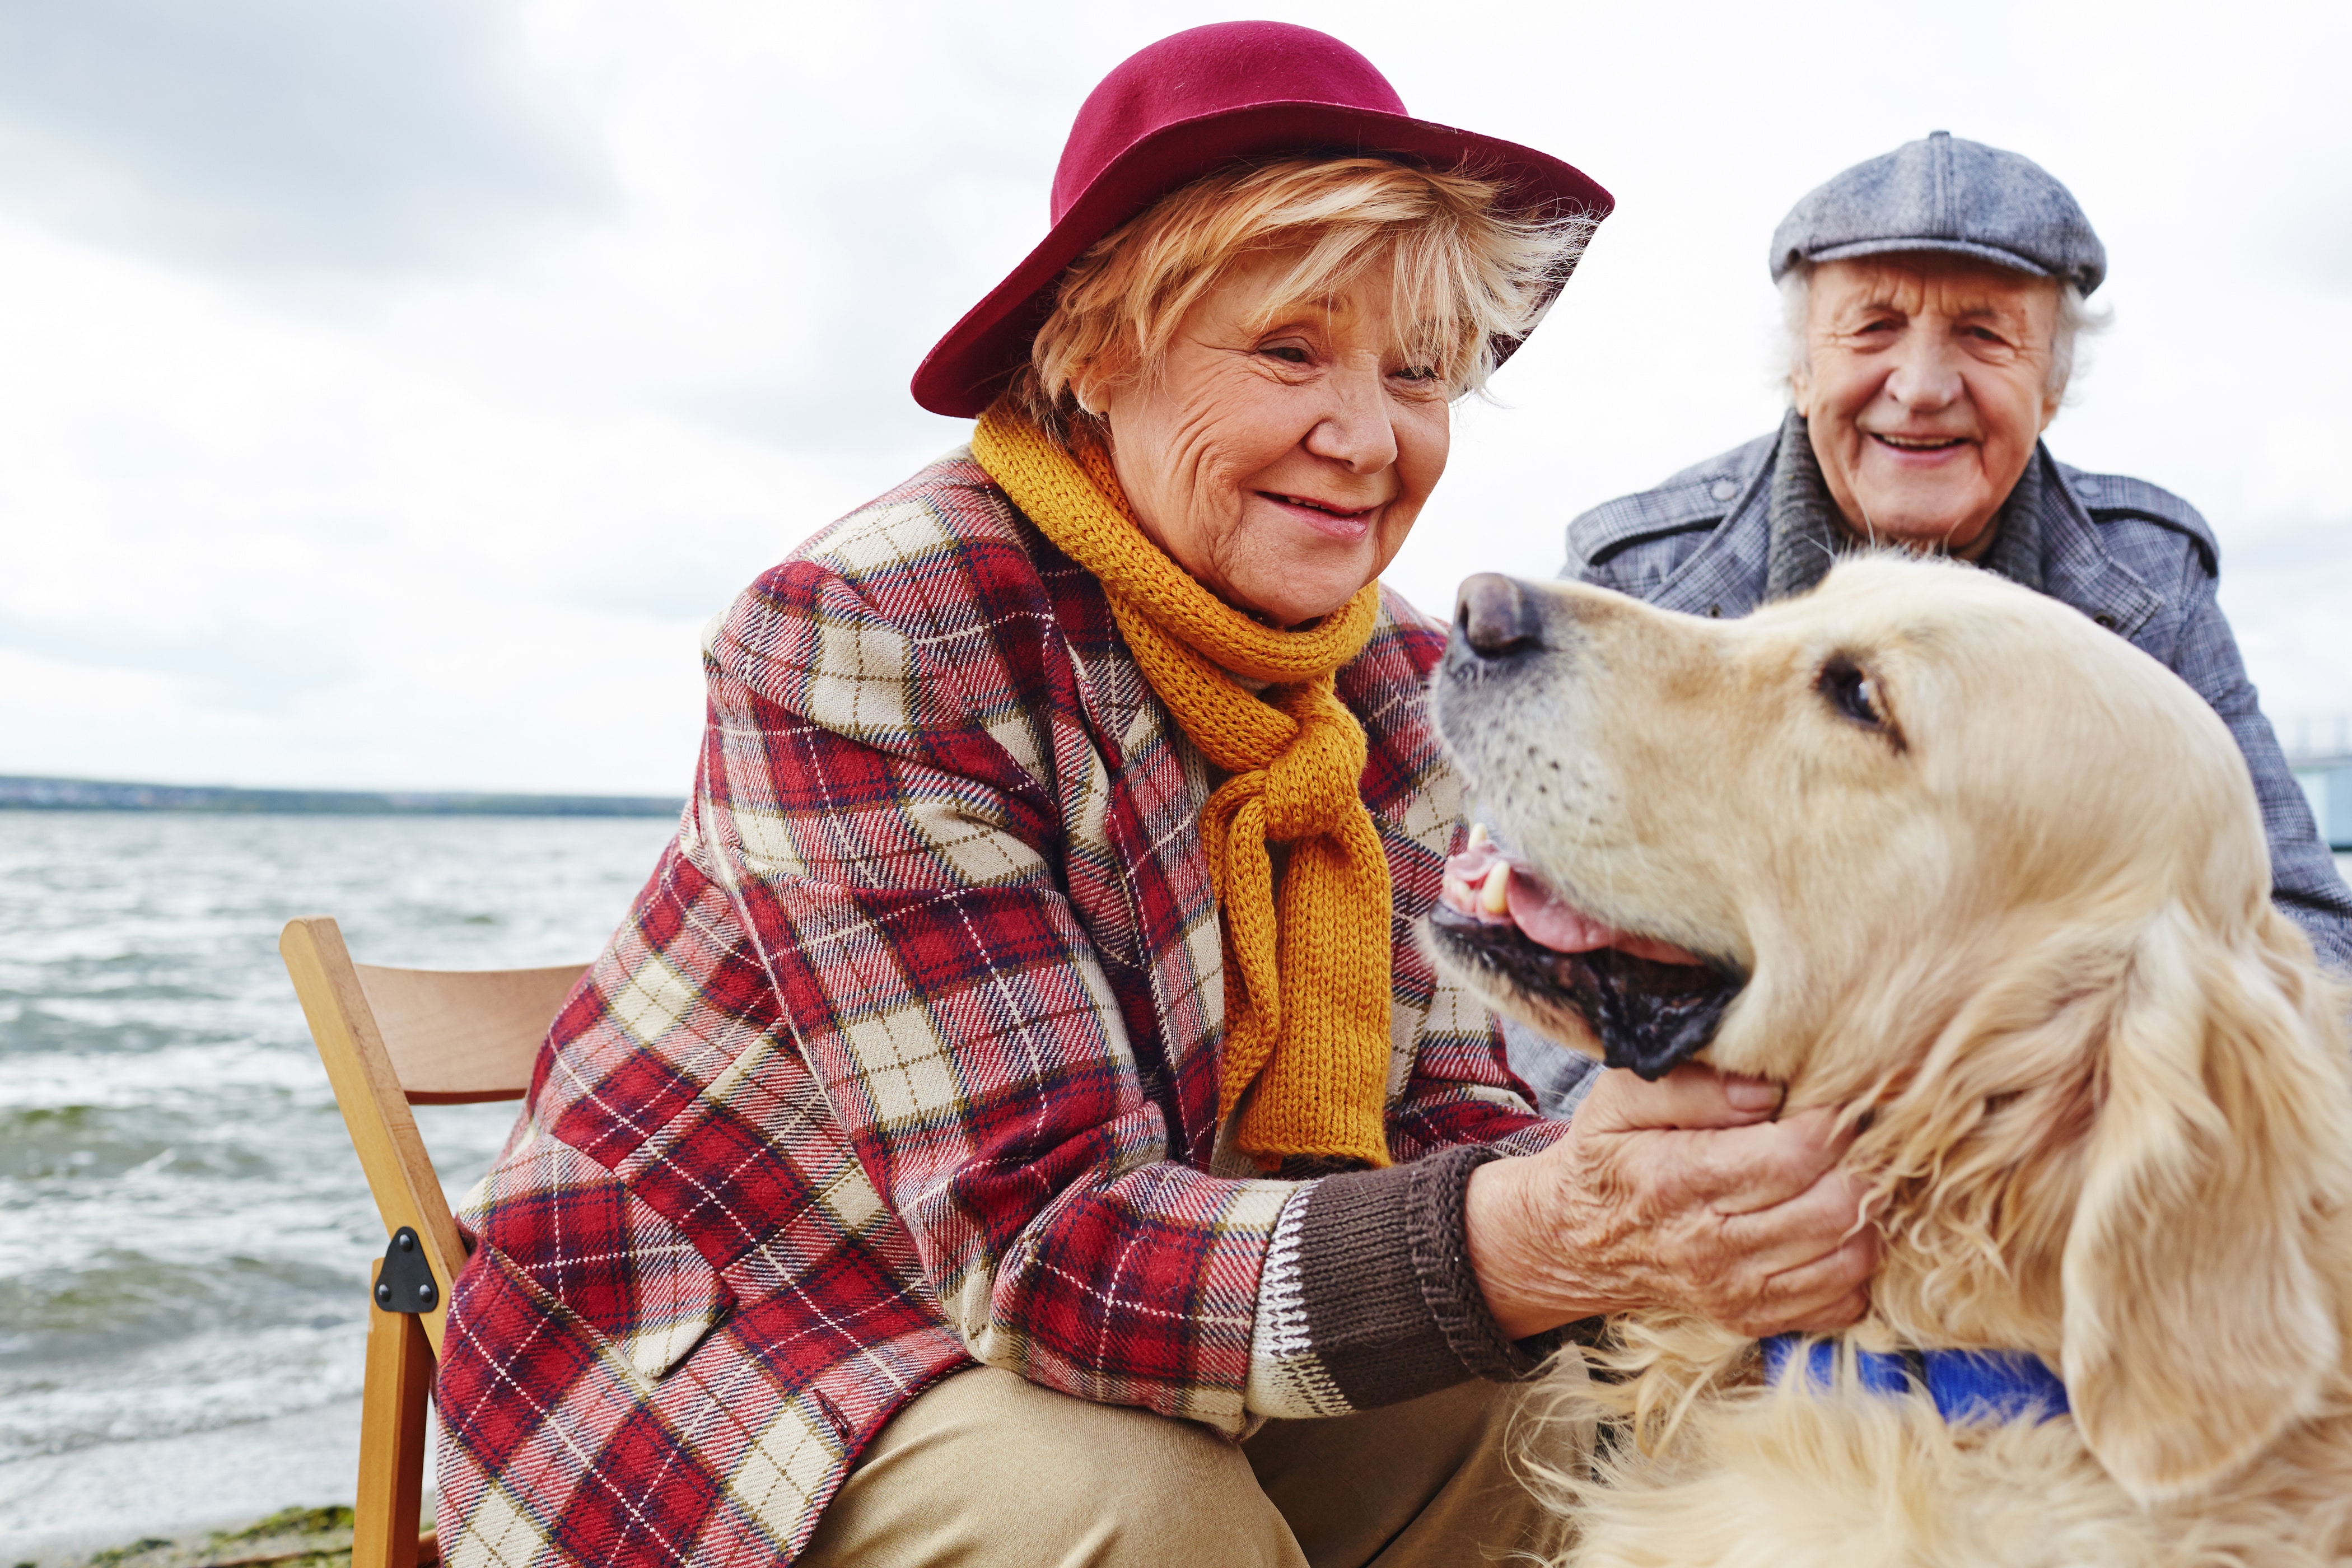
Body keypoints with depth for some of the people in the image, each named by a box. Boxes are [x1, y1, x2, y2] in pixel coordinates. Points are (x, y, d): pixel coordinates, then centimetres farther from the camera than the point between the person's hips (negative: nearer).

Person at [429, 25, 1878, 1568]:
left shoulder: (1396, 675, -4)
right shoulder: (872, 629, -25)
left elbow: (1432, 1114, -8)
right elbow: (1036, 1238, -32)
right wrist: (1517, 1243, -47)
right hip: (713, 1357, -5)